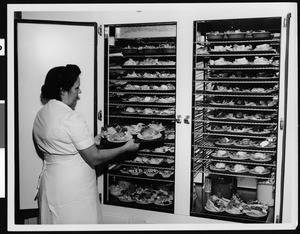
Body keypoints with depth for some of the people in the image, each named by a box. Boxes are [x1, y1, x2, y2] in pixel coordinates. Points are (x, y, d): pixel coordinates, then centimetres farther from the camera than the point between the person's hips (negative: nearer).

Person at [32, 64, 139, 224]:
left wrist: (94, 139, 15)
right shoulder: (71, 118, -22)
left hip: (49, 185, 9)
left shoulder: (41, 115, 6)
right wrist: (125, 148, -7)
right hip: (73, 191, -9)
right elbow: (95, 159, -18)